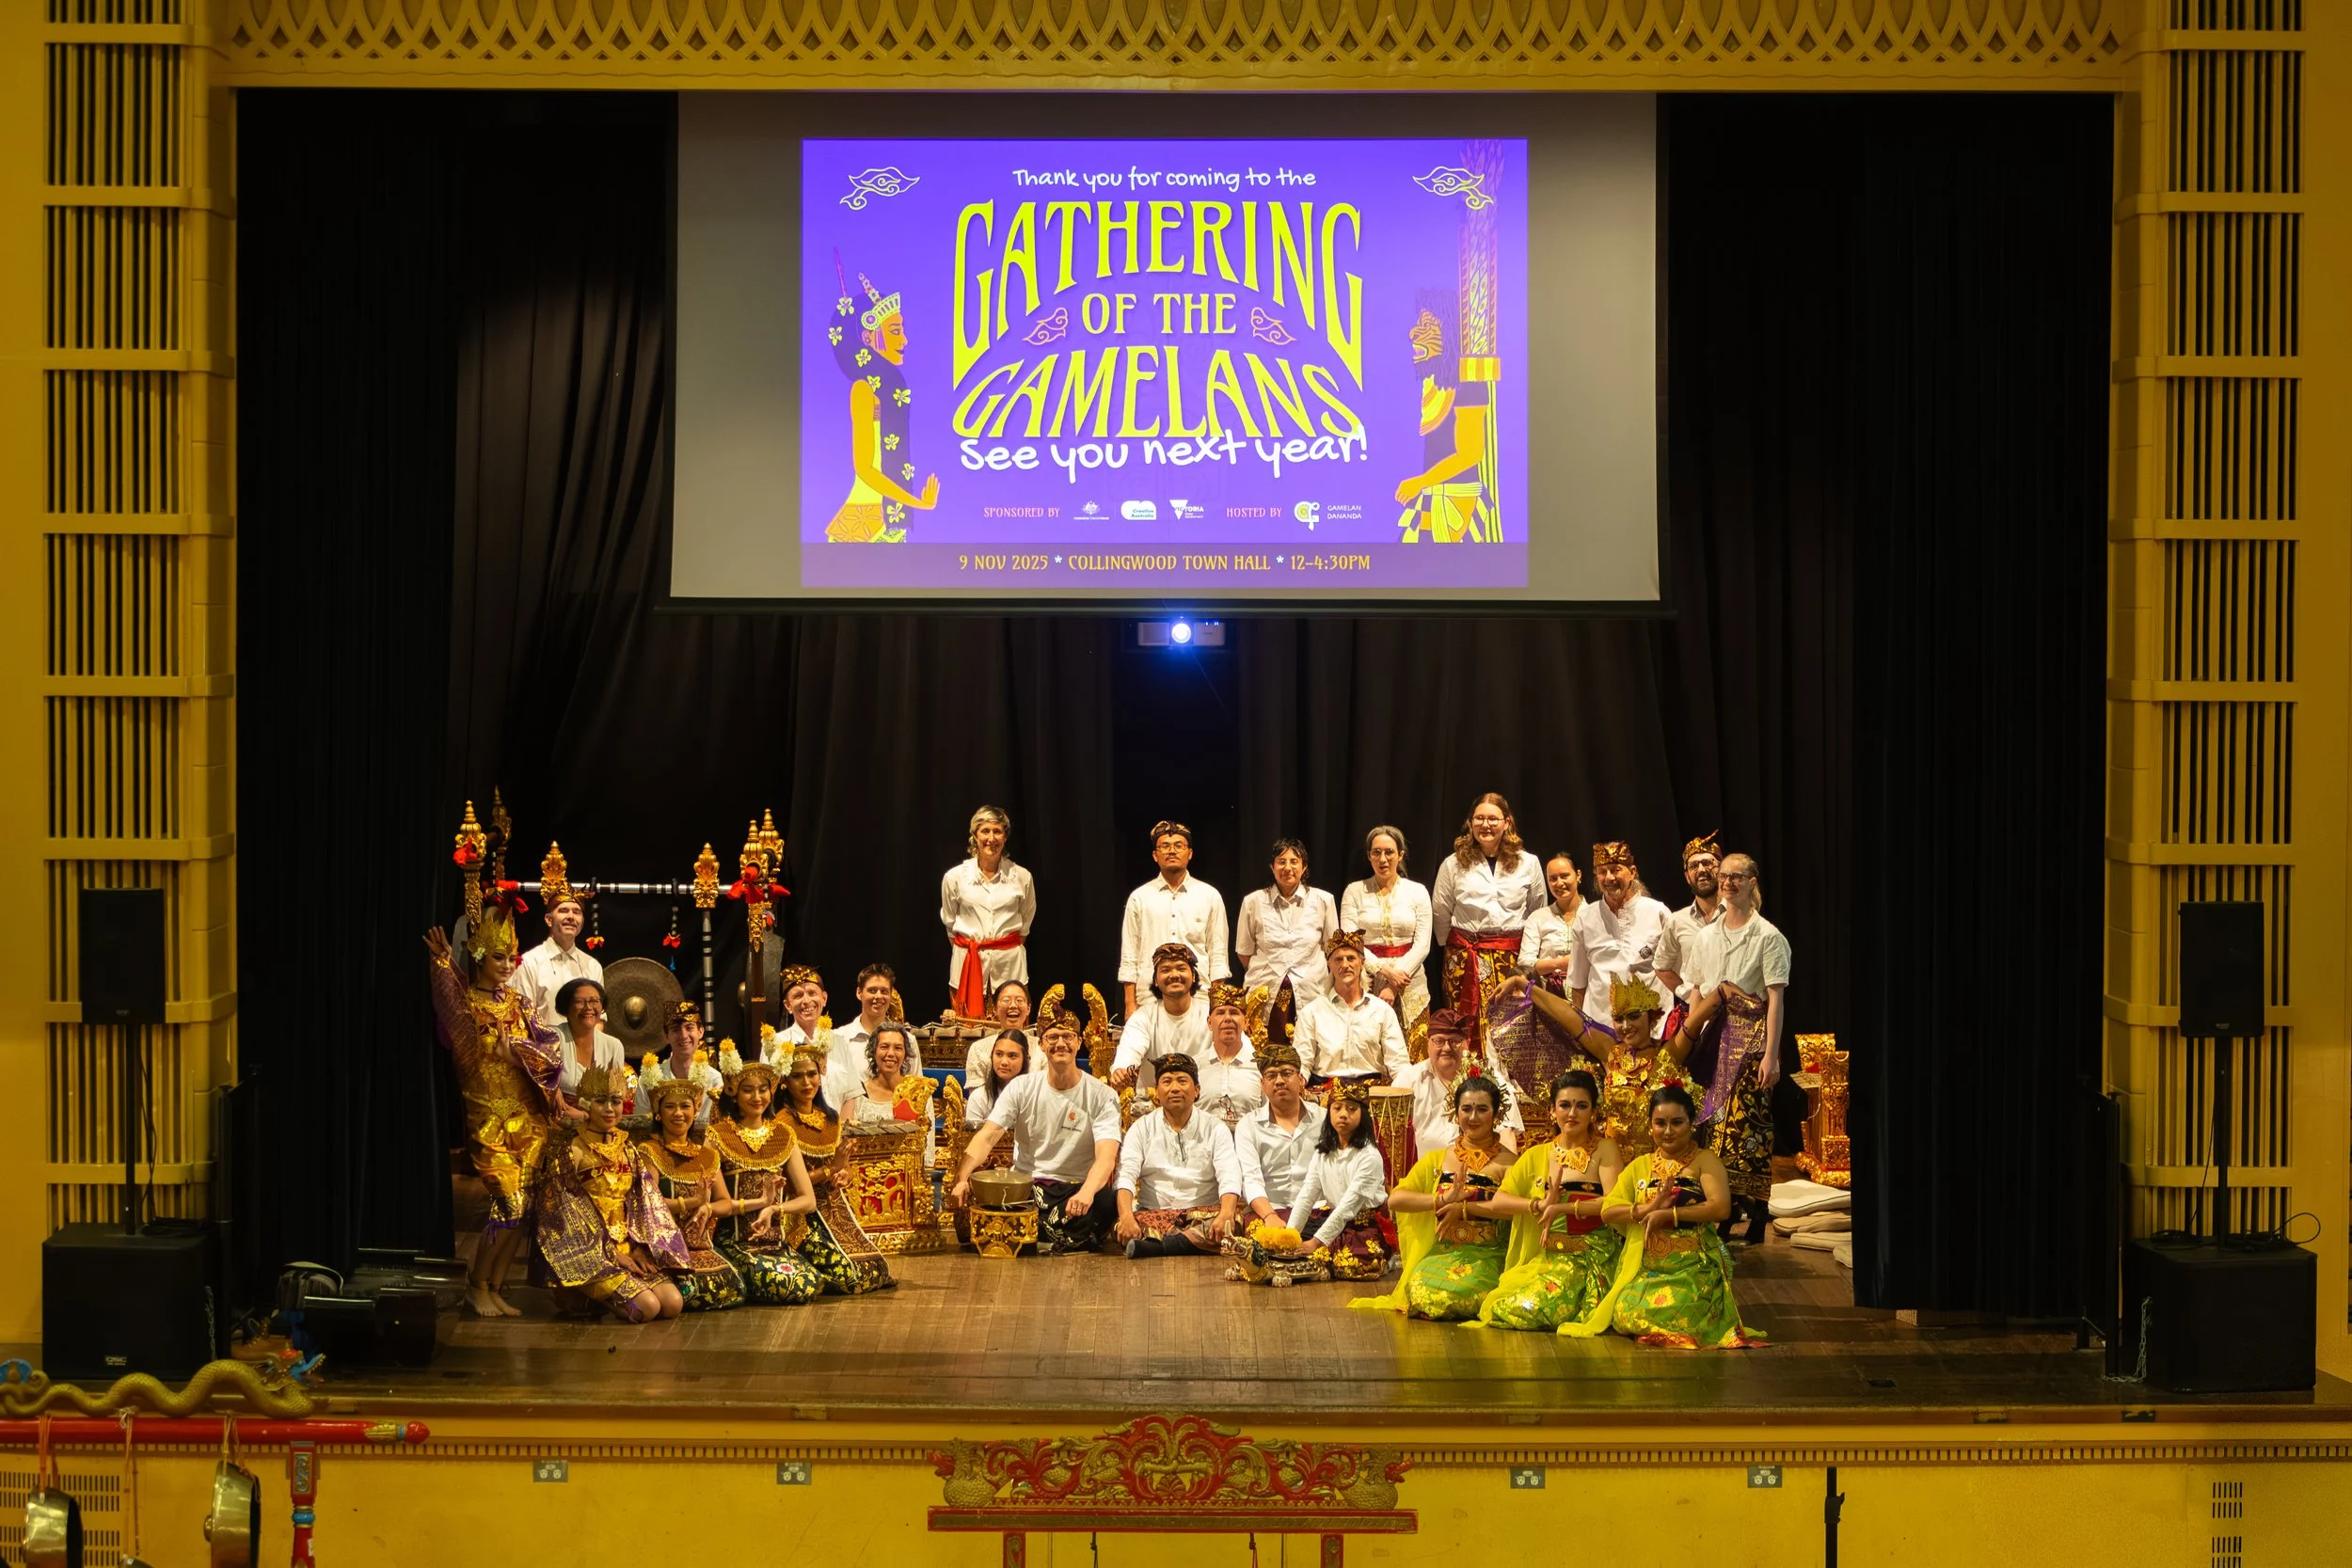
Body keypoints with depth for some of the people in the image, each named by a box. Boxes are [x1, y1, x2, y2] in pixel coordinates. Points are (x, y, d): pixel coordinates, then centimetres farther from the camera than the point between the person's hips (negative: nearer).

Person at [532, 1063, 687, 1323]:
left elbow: (645, 1201, 12)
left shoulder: (628, 1148, 12)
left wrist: (641, 1247, -5)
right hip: (587, 1251, -6)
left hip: (628, 1246, 6)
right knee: (647, 1307, -25)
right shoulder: (569, 1149, -6)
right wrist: (611, 1253, -12)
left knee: (674, 1304, -16)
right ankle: (589, 1294, 2)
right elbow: (566, 1212, -9)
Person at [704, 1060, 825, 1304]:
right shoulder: (717, 1136, 1)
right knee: (777, 1282, -32)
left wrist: (773, 1209, -10)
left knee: (809, 1286, -24)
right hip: (734, 1243, -5)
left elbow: (809, 1201, 8)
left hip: (777, 1242, 5)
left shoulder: (783, 1135, 14)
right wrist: (759, 1202, -12)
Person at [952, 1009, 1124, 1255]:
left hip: (1075, 1188, -2)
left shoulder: (1102, 1096, -3)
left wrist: (1086, 1192, -40)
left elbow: (1106, 1157, -17)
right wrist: (962, 1178, -27)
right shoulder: (1022, 1088, 3)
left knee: (1107, 1203, -35)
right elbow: (987, 1137, -6)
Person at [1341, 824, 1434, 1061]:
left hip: (1410, 987, 1)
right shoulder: (1355, 891, 6)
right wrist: (1385, 971, -14)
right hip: (1366, 983, -1)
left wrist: (1393, 985, -10)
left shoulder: (1417, 892, 8)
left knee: (1411, 1058, -3)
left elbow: (1422, 944, 1)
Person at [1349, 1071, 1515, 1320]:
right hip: (1440, 1253, 2)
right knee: (1423, 1292, -30)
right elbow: (1395, 1199, 2)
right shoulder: (1437, 1159, 15)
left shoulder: (1506, 1162, 3)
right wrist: (1443, 1200, -12)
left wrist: (1463, 1208, -13)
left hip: (1486, 1257, -2)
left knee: (1454, 1295, -32)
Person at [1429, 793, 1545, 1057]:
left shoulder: (1528, 864, 7)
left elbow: (1537, 913, 13)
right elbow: (1440, 914, 12)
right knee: (1470, 1029, -4)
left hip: (1513, 958, 0)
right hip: (1466, 959, 0)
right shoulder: (1454, 864, 5)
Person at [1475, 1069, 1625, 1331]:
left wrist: (1561, 1208, -16)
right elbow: (1499, 1200, 5)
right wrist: (1539, 1205, -12)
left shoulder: (1605, 1151, 0)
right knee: (1496, 1306, -19)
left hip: (1592, 1259, -5)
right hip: (1548, 1257, 5)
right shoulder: (1537, 1156, 13)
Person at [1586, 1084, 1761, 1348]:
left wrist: (1667, 1214, -13)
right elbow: (1608, 1211, 6)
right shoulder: (1640, 1166, 15)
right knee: (1625, 1313, -23)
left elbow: (1721, 1208, -14)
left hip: (1693, 1265, -4)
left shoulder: (1704, 1162, 1)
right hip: (1645, 1266, 4)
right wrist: (1649, 1209, -12)